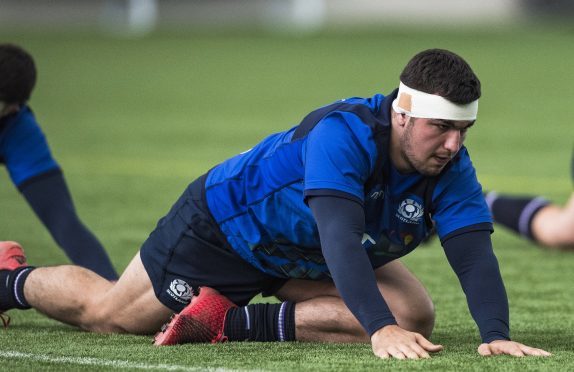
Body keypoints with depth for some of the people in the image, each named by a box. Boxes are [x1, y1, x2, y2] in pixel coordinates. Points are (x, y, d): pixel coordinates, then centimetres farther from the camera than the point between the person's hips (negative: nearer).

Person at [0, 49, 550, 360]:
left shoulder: (449, 166, -22)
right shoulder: (344, 132, -40)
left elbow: (473, 252, -30)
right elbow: (340, 238, -50)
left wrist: (495, 332, -47)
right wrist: (380, 329, -60)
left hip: (305, 260, 6)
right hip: (224, 225, -6)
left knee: (414, 315, -17)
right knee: (103, 311, 6)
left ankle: (235, 322, -10)